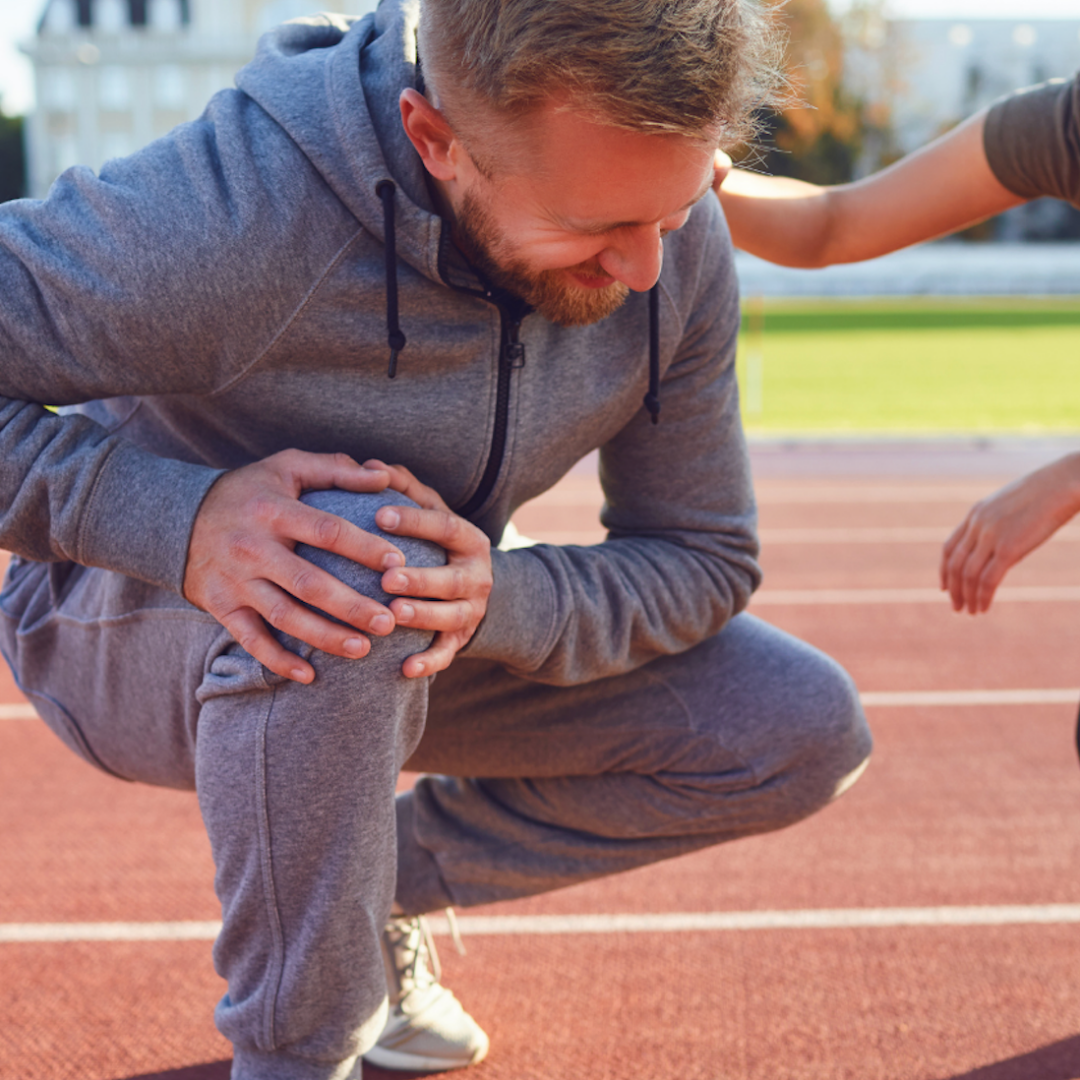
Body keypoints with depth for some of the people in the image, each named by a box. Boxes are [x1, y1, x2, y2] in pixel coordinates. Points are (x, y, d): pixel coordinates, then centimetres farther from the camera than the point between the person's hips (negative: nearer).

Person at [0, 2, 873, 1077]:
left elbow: (703, 559, -8)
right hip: (137, 629, -5)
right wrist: (175, 518, -42)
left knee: (804, 734, -5)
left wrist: (496, 601, -28)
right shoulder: (221, 212, -34)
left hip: (408, 648, 5)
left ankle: (378, 886, 8)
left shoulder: (677, 242, -17)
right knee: (347, 569, -40)